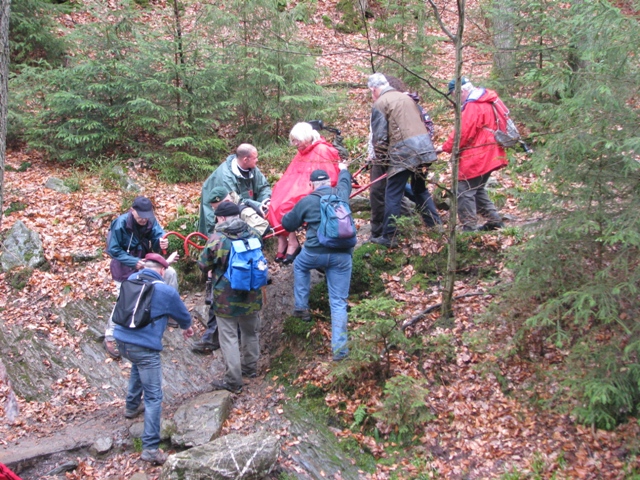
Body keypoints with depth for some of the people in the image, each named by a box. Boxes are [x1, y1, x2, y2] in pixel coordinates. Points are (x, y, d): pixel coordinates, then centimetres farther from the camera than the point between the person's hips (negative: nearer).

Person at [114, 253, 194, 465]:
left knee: (138, 366, 38)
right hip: (144, 347, -7)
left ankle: (132, 406, 52)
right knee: (153, 397, -1)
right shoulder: (167, 291, -7)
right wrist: (186, 328, 34)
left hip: (122, 339, 7)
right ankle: (150, 448, -4)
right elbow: (183, 315, 9)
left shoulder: (132, 279, 7)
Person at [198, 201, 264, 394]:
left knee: (229, 337, 5)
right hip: (252, 295, 5)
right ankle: (250, 367, 40)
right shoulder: (253, 234, -3)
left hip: (226, 297, -5)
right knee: (251, 331, 23)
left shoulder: (217, 239, -17)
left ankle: (233, 381, 9)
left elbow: (203, 265, -6)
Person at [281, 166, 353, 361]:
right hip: (342, 255, 2)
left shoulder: (306, 202, 0)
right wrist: (343, 170, 56)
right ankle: (339, 347, 1)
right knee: (338, 302, 6)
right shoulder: (341, 194, 8)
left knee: (299, 265, 34)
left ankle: (301, 307, 33)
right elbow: (345, 182, 34)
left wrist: (285, 216, 36)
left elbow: (288, 224, 12)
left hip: (316, 253, -2)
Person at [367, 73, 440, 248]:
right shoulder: (406, 97, 20)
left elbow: (379, 137, -6)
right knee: (420, 188, 24)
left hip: (403, 151, -7)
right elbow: (424, 121, 23)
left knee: (393, 195, 1)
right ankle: (434, 224, 29)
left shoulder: (380, 104, -2)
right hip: (423, 146, 7)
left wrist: (381, 159, 8)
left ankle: (388, 237, 4)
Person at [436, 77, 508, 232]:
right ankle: (494, 220, 24)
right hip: (488, 156, 10)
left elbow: (463, 133, -20)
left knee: (465, 191, -5)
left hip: (476, 158, -10)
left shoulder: (473, 106, -18)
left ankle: (469, 227, -3)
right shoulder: (487, 101, 13)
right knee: (477, 190, 20)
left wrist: (445, 147, -8)